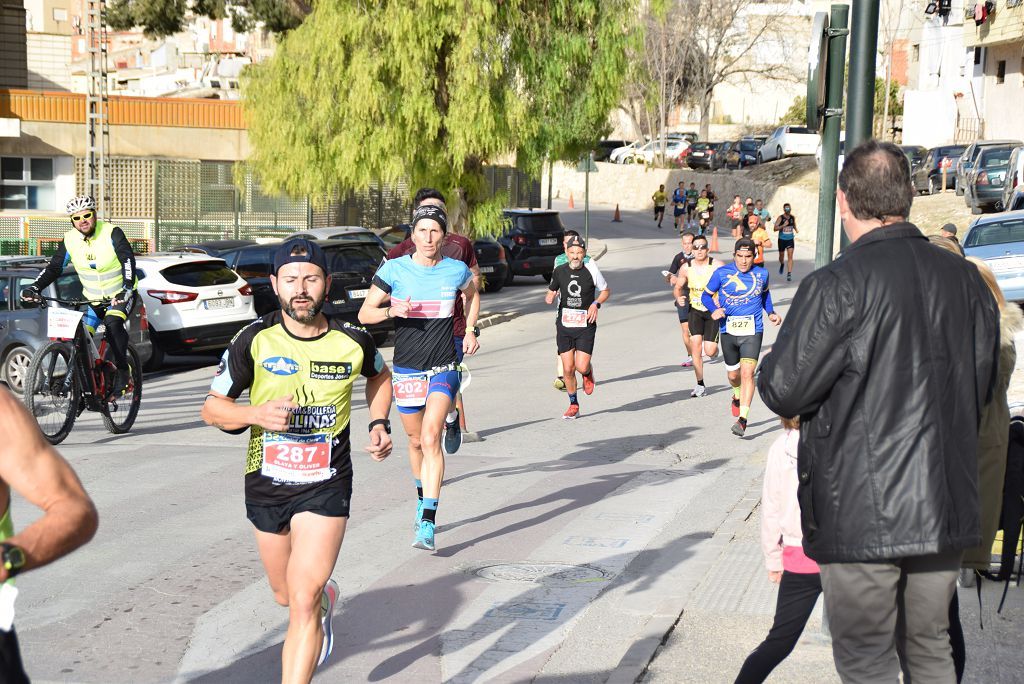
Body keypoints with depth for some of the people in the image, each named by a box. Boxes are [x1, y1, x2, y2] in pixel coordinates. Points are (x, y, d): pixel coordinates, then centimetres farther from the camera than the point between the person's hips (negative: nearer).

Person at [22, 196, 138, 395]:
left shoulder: (112, 233, -17)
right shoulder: (69, 240, -6)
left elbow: (128, 259, -27)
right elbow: (54, 267, -9)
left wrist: (127, 287, -43)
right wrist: (35, 288, -25)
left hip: (121, 295, -5)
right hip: (92, 299, 5)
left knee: (113, 324, -32)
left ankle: (122, 372, -22)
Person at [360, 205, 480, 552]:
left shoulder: (457, 271, -1)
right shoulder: (394, 269, -5)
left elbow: (472, 295, 23)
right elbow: (364, 314, 0)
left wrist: (470, 331, 13)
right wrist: (391, 311, -19)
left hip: (443, 369, -1)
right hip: (406, 369, 1)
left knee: (430, 438, -18)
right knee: (415, 441, 14)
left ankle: (427, 524, -22)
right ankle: (422, 498, 43)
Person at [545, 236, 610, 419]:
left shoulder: (591, 271, -6)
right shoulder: (559, 271, 1)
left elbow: (606, 291, 8)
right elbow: (551, 291, 15)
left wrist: (595, 304, -10)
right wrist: (549, 297, -9)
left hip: (585, 326, -2)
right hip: (564, 325, 2)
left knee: (582, 366, -12)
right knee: (568, 369, 2)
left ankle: (588, 374, 27)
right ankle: (573, 405, 20)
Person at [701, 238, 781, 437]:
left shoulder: (761, 274, 3)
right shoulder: (722, 273, -4)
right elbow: (706, 295, 4)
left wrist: (770, 312, 9)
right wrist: (714, 309, -16)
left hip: (752, 331, -1)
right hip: (728, 331, 1)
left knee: (747, 373, -15)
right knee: (733, 374, 14)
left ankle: (742, 419, -14)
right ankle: (738, 396, 49)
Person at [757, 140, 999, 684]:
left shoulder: (836, 286, -17)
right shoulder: (964, 279, 2)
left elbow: (783, 391, -13)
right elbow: (981, 386, 13)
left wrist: (768, 367, 9)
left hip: (861, 516, -6)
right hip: (946, 509, 6)